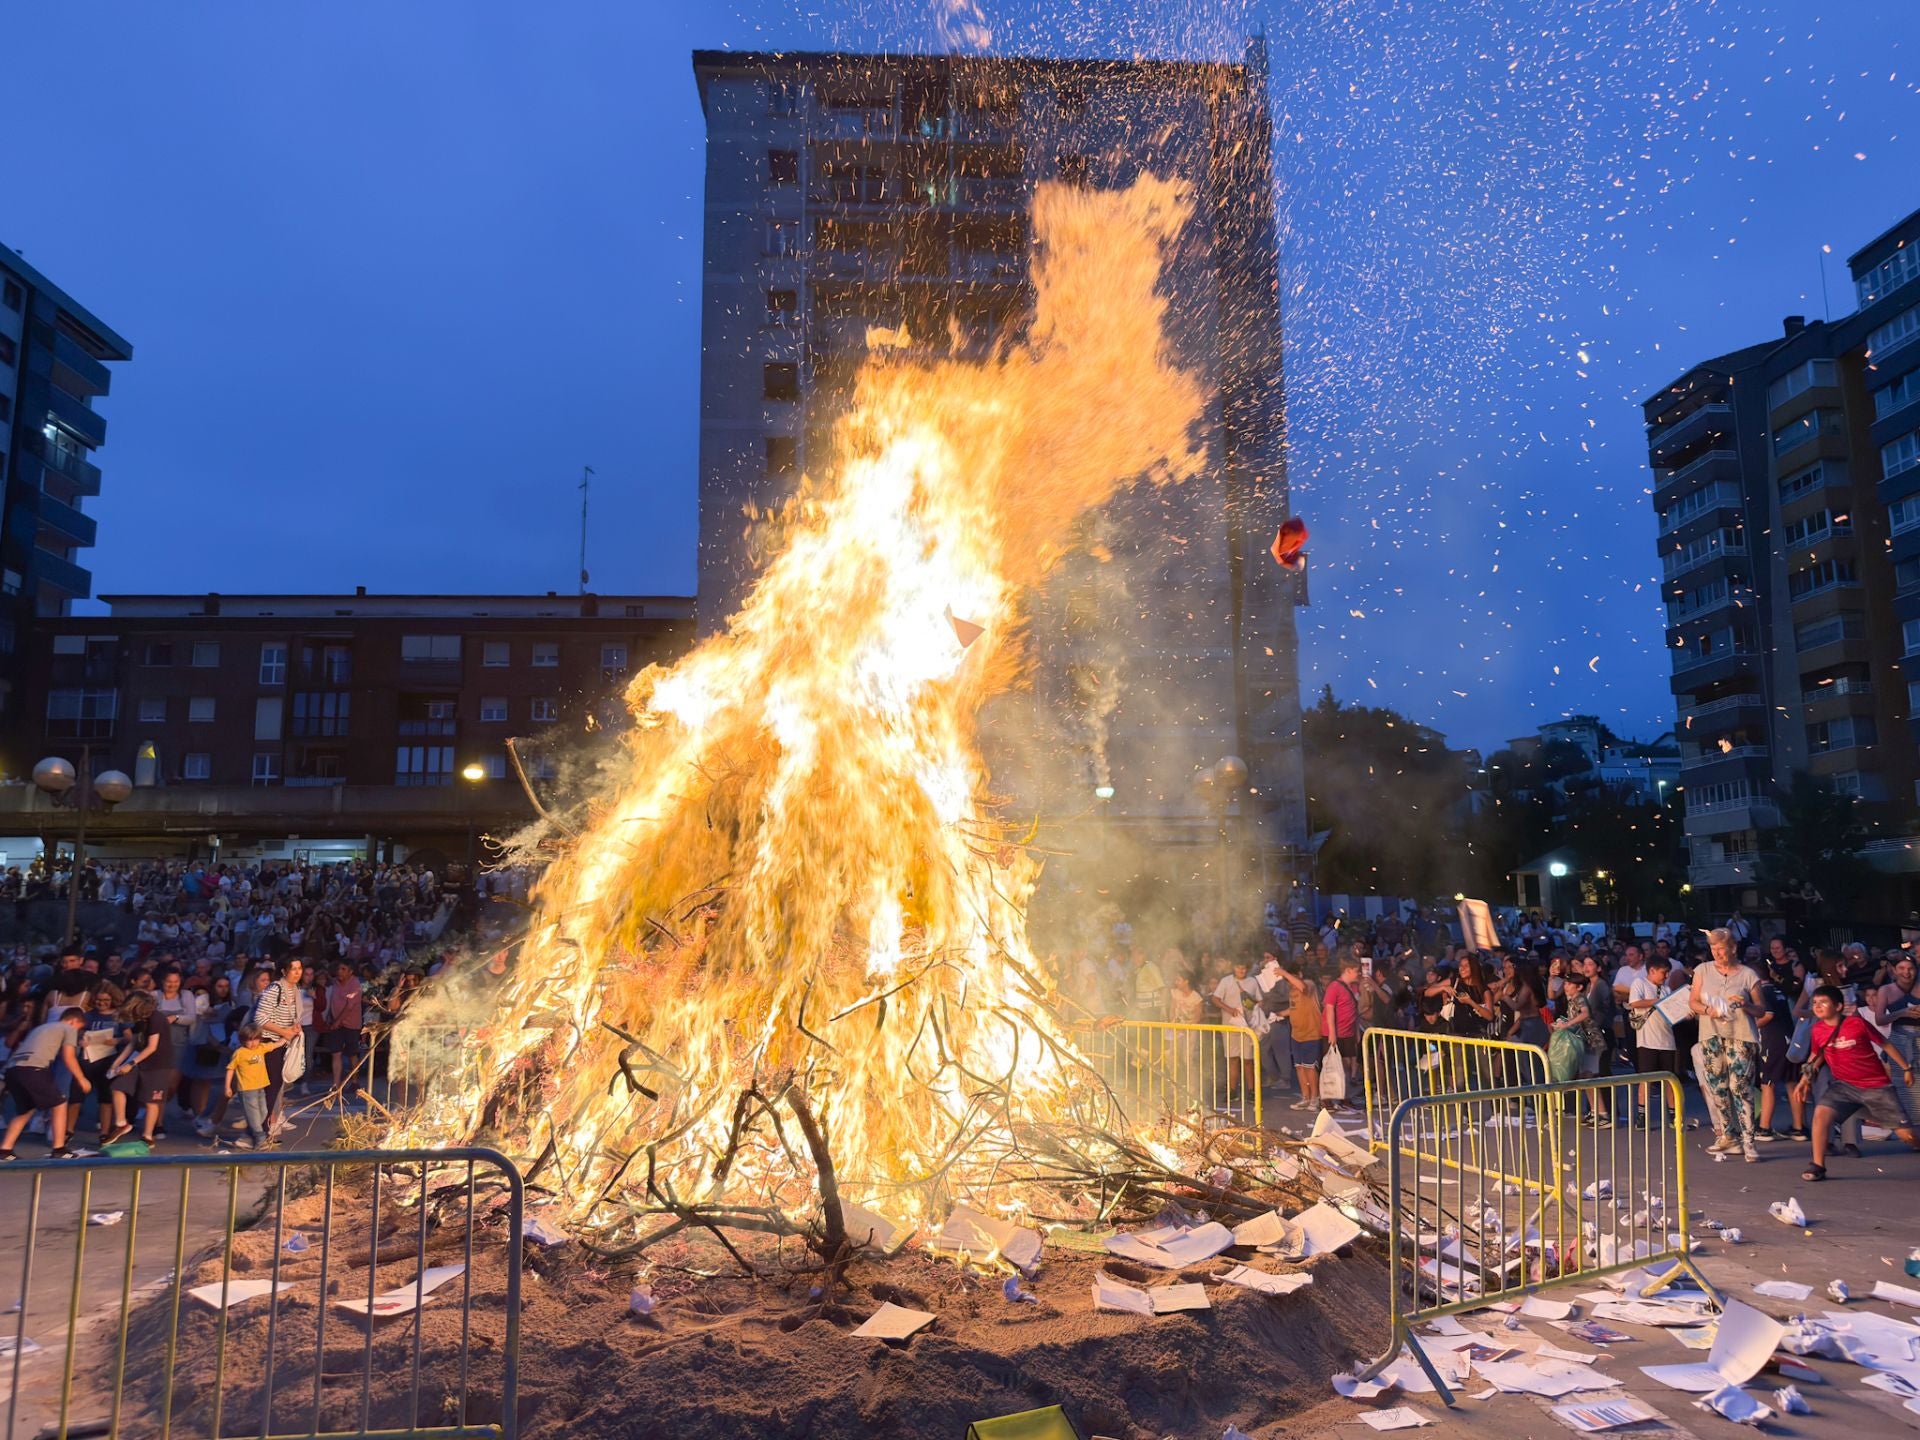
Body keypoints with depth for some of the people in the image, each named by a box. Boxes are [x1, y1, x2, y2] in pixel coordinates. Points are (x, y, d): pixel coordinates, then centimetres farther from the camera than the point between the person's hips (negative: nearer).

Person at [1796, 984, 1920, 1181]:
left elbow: (1885, 1044, -1)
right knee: (1821, 1113, -21)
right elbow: (1817, 1054, 14)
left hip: (1877, 1085, -2)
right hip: (1844, 1085, 2)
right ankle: (1818, 1166, -13)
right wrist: (1806, 1077, 7)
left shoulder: (1857, 1023, -15)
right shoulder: (1818, 1029, -4)